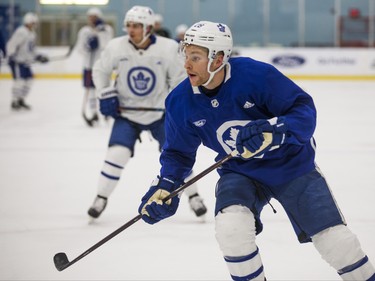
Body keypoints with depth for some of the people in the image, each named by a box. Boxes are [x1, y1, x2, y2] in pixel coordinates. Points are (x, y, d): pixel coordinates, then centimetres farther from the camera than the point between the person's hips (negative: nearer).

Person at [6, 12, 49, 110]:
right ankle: (14, 102, -8)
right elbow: (11, 44, -23)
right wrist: (11, 55, -33)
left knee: (29, 80, 9)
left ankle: (21, 100, 22)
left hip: (25, 62, 10)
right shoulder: (21, 32, -17)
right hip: (16, 61, -10)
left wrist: (39, 57, 17)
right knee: (19, 80, -15)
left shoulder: (32, 34, 15)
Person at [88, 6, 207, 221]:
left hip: (160, 113, 0)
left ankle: (194, 196, 15)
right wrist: (105, 94, -6)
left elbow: (179, 78, -3)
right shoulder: (116, 47, -14)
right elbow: (100, 70, 4)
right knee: (117, 153, -13)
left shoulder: (168, 48, -17)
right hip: (127, 113, 0)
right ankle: (101, 199, 4)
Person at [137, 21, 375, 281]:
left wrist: (273, 131, -40)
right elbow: (178, 152, 2)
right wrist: (165, 187, -14)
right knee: (230, 228, -26)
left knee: (335, 240, -6)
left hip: (292, 164, -2)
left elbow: (304, 109, -22)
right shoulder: (180, 103, -13)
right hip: (240, 172, 3)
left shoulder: (256, 75, -26)